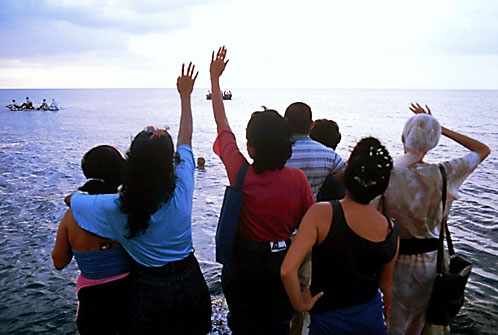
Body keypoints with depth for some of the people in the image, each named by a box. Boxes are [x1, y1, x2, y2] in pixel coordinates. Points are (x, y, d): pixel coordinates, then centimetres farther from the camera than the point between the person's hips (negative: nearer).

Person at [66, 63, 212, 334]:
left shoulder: (118, 208, -23)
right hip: (190, 282, 2)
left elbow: (73, 199, -3)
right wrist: (185, 96, 7)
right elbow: (186, 138, -4)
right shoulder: (182, 189, -19)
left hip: (151, 290, -2)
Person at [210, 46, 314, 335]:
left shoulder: (240, 174, -19)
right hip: (283, 266, 1)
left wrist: (215, 78, 5)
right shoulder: (298, 179, -17)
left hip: (243, 267, -1)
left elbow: (222, 126, -5)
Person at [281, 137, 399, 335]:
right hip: (371, 318, 4)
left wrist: (299, 303, -11)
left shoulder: (321, 213, -25)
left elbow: (287, 270, -30)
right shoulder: (390, 229, -13)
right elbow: (386, 283, 3)